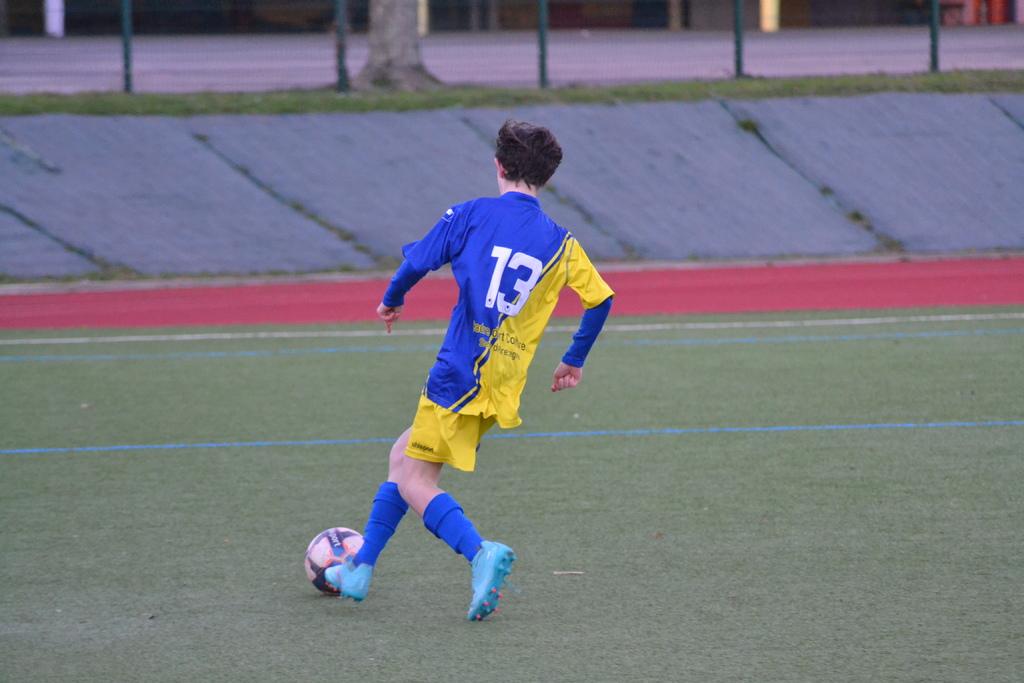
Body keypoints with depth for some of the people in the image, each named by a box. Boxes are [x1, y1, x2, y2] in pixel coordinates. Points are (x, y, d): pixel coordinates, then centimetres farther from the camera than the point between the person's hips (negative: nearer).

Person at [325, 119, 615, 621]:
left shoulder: (472, 215, -2)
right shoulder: (560, 243, 8)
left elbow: (417, 262, -4)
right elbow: (601, 298, 7)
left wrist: (391, 300, 18)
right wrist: (574, 362, 22)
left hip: (458, 375, -5)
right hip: (505, 387, 5)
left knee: (413, 481, -1)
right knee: (402, 457, 20)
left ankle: (480, 552, -25)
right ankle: (359, 570, 23)